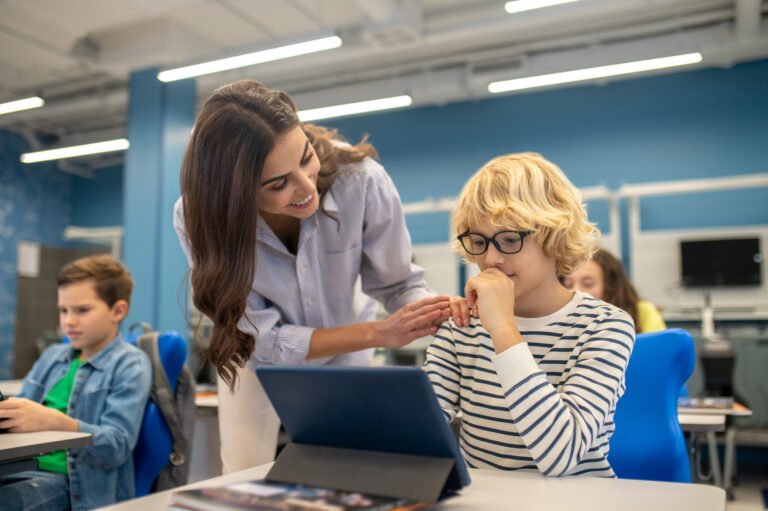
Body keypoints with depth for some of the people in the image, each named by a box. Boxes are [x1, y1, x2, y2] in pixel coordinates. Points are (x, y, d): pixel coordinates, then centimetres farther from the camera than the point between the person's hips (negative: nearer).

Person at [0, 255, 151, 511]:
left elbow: (117, 446, -11)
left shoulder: (129, 365, -1)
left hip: (76, 484, -6)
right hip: (23, 468, 6)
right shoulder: (51, 356, 20)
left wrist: (54, 422, -28)